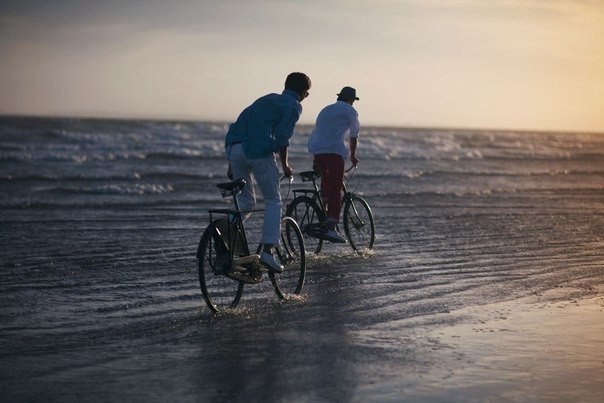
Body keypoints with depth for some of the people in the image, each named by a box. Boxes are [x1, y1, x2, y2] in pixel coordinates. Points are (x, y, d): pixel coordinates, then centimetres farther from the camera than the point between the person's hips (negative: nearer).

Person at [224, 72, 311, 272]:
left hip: (234, 148, 6)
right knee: (273, 202, 6)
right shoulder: (293, 105, 8)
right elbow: (282, 137, -7)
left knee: (246, 201, 20)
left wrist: (232, 163, 26)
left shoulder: (266, 99, 29)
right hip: (258, 151, -6)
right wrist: (284, 165, 6)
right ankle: (267, 251, -6)